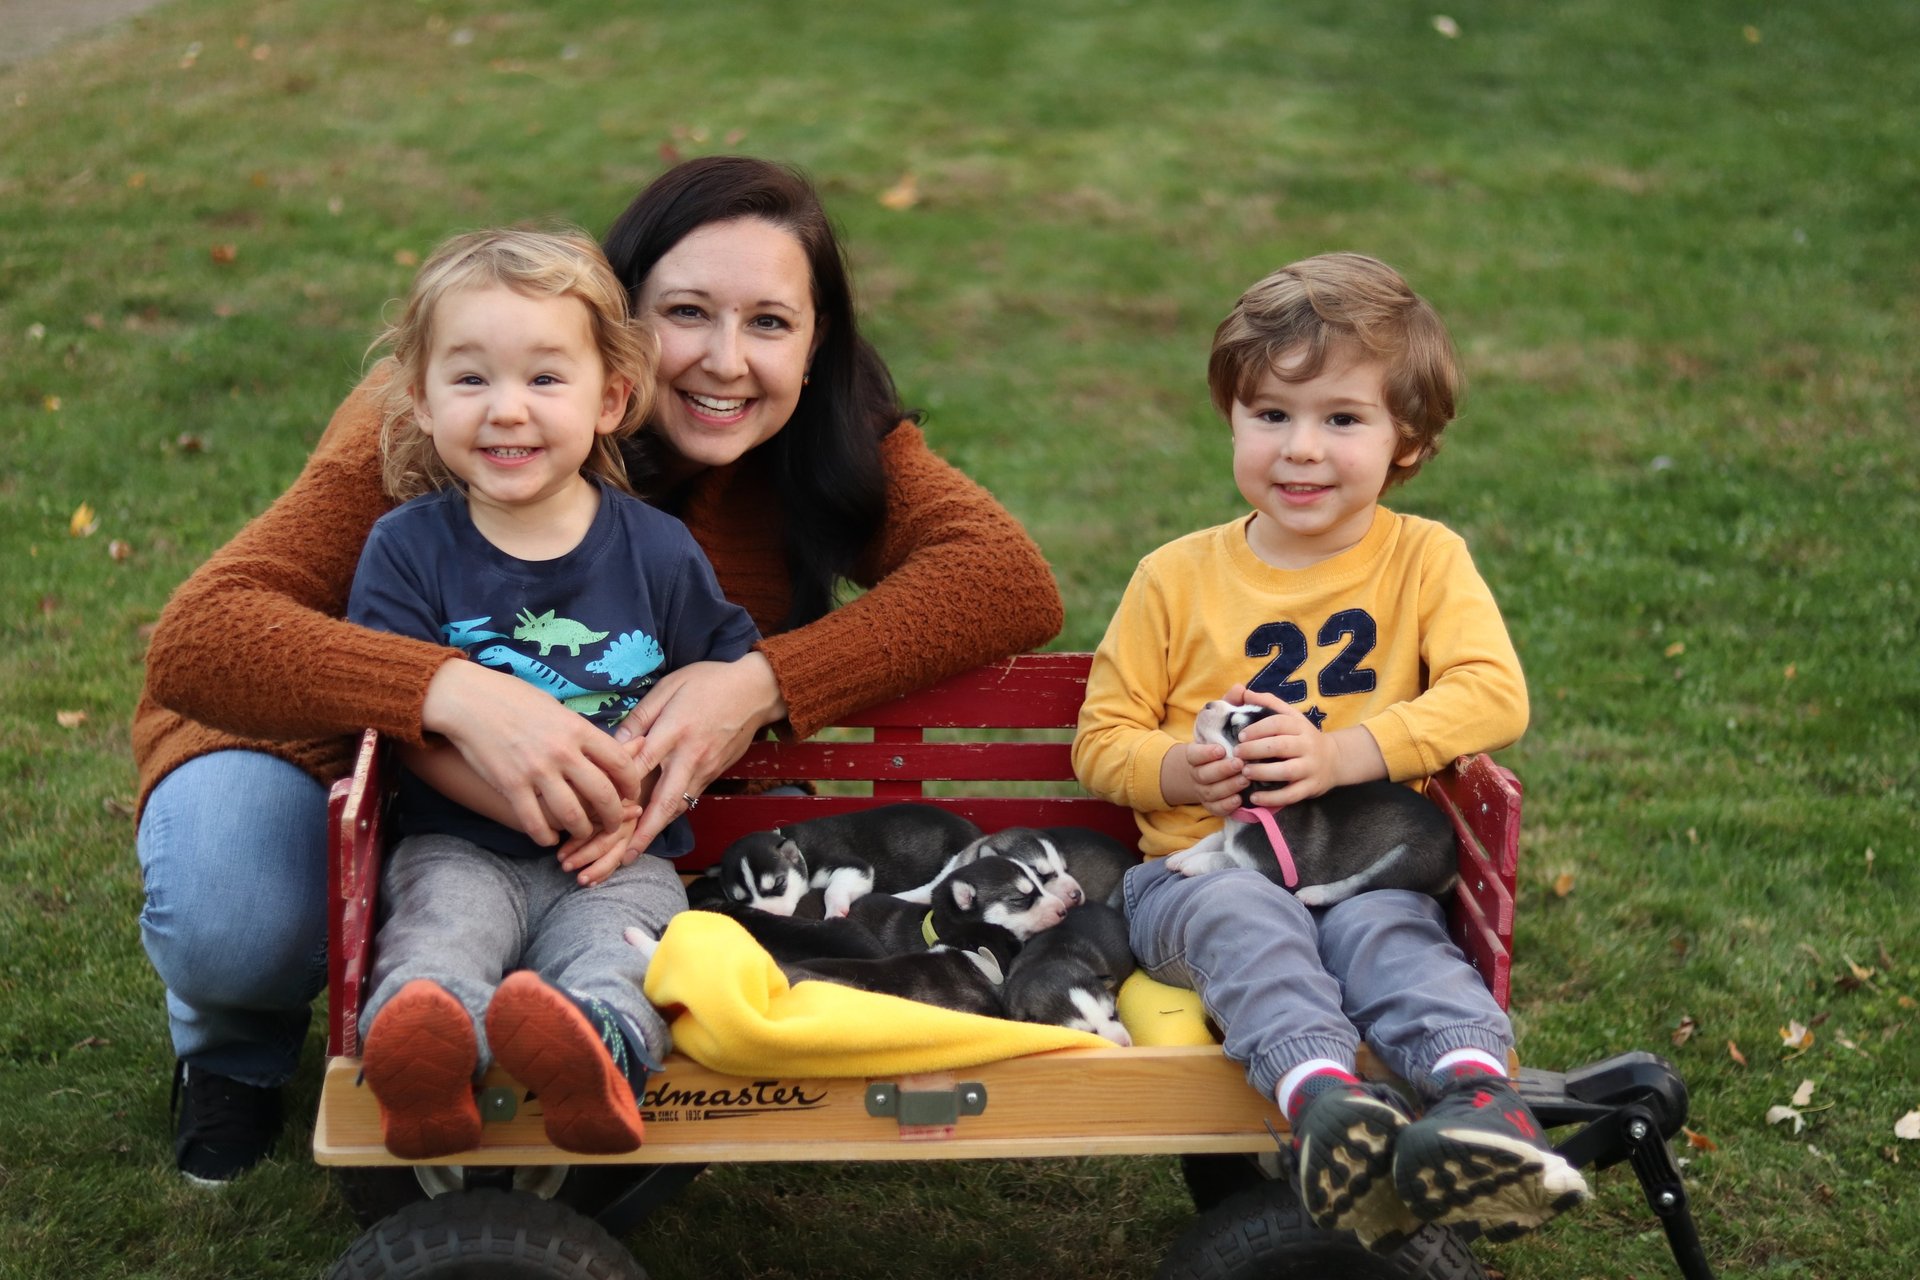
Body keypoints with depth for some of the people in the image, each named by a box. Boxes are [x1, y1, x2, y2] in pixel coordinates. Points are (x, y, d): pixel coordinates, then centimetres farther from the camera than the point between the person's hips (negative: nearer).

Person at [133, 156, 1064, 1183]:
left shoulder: (831, 446, -17)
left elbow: (1013, 579, -31)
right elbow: (196, 637, -42)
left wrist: (768, 682, -44)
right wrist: (454, 693, -59)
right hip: (328, 744, -4)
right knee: (231, 920, -34)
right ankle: (236, 1049, 7)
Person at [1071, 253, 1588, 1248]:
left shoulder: (1425, 560, 6)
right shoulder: (1177, 579, 8)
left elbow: (1494, 696, -9)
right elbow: (1100, 738, 11)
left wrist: (1343, 755, -21)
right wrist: (1178, 769, -13)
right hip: (1201, 868, 0)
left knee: (1382, 930, -34)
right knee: (1247, 921, -35)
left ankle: (1481, 1098, -58)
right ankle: (1325, 1100, -58)